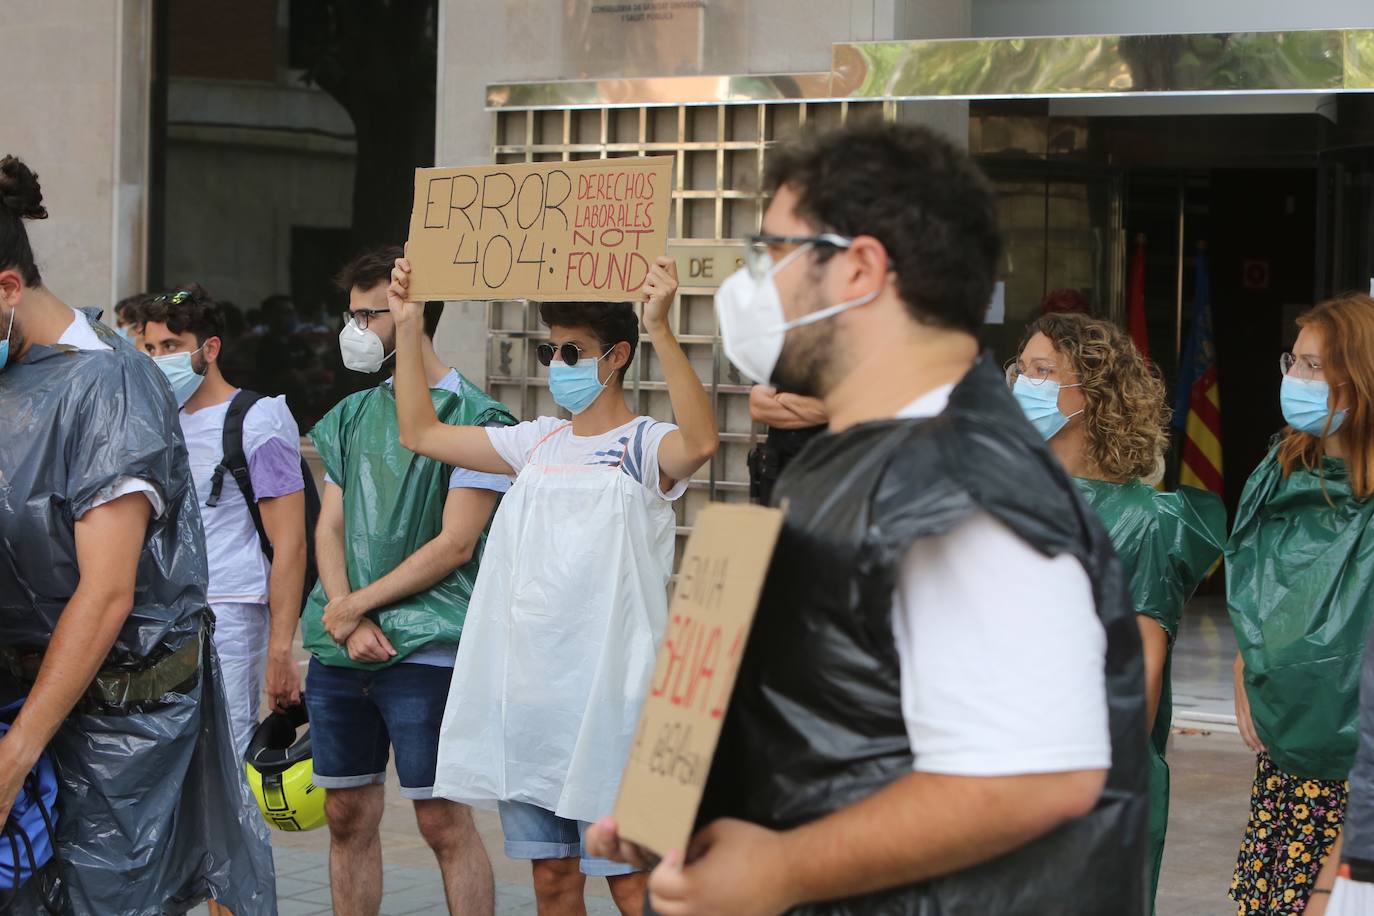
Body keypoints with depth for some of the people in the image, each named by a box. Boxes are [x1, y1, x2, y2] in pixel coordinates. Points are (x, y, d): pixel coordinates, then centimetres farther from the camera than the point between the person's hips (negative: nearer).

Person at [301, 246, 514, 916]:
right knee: (348, 817, 9)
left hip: (424, 651, -6)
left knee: (443, 821, -6)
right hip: (340, 649, 6)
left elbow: (456, 543, -10)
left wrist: (358, 604, -9)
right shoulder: (354, 415, 15)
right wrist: (350, 625, -5)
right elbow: (329, 526, 11)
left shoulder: (473, 416, -5)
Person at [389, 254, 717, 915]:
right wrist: (409, 325, 11)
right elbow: (421, 433, 19)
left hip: (607, 697, -6)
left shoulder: (646, 447, -5)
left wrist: (660, 328, -36)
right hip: (527, 689, 6)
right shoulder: (538, 445, 15)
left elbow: (701, 442, -29)